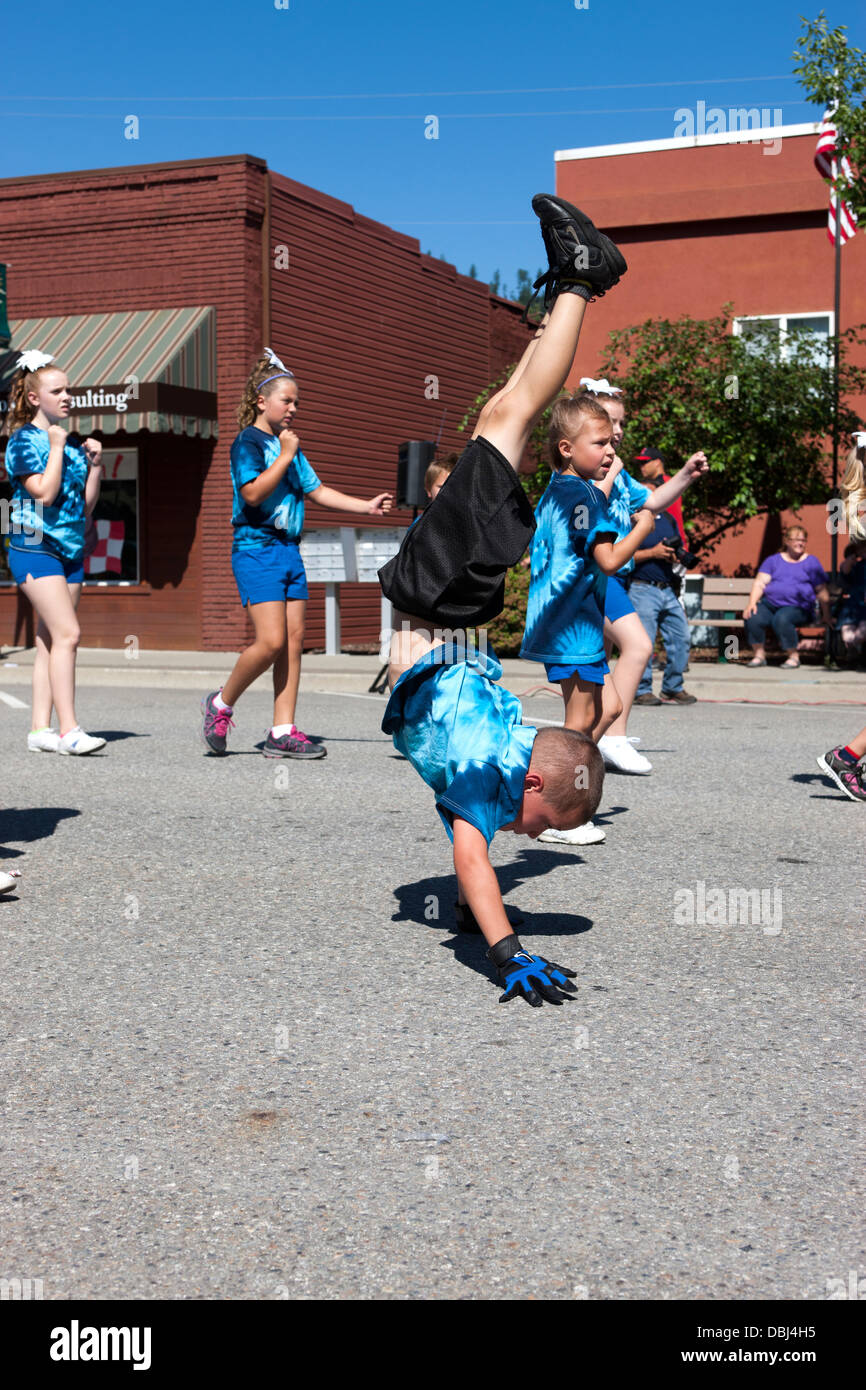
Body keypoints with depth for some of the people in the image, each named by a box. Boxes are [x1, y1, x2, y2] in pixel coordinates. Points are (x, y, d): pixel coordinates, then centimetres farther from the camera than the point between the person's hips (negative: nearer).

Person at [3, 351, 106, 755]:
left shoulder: (71, 444, 15)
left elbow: (86, 505, 16)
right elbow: (44, 492, -18)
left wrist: (95, 464, 6)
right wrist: (57, 447, -12)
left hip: (70, 550, 7)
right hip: (34, 549, -7)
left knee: (50, 640, 5)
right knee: (67, 633, -17)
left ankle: (40, 729, 8)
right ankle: (68, 729, -18)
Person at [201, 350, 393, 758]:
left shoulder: (289, 446, 19)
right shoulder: (249, 441, -6)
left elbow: (316, 490, 22)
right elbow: (253, 493, -18)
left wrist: (366, 506, 13)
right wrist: (285, 456, -15)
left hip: (288, 550, 8)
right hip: (257, 550, -8)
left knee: (294, 640, 2)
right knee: (271, 640, -15)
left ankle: (283, 732, 5)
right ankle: (221, 704, 7)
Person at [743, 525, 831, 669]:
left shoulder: (811, 562, 13)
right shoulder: (773, 560, 17)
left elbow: (822, 591, 10)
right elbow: (760, 583, 6)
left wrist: (826, 615, 2)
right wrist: (752, 603, -10)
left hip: (797, 608, -2)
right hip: (769, 604, 2)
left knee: (781, 618, -36)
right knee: (753, 617, -29)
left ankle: (793, 657, -19)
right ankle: (759, 654, -12)